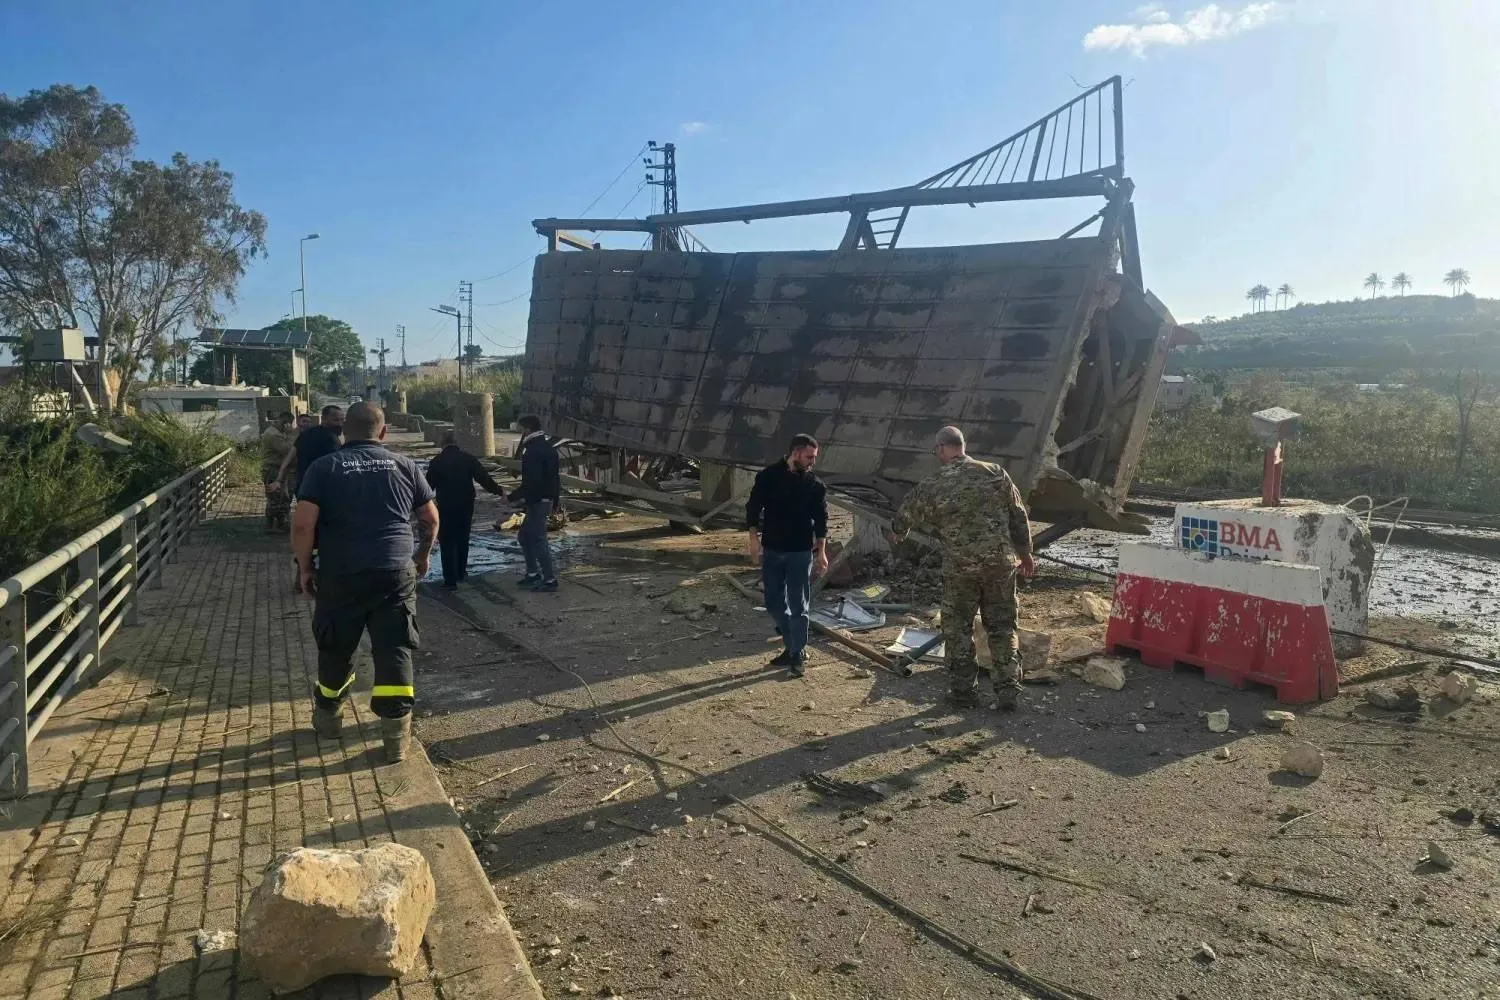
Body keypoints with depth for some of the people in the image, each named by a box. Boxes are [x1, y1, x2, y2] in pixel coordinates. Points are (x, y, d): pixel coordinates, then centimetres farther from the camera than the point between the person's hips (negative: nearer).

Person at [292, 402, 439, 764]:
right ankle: (397, 737, 3)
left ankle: (328, 717, 38)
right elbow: (431, 517, 9)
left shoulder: (324, 467, 1)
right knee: (395, 652, 3)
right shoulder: (403, 465, 7)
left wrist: (305, 567, 5)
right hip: (396, 573, 0)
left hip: (341, 575, 0)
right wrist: (423, 555, 25)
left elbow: (303, 524, -9)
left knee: (335, 650, 18)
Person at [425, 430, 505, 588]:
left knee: (447, 542, 3)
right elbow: (484, 479, -4)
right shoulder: (468, 458, -2)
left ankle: (450, 579, 0)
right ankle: (461, 572, 30)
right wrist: (500, 491, 9)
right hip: (466, 506, 3)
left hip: (445, 507, -3)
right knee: (463, 539, 20)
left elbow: (429, 486, 1)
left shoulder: (436, 461, -6)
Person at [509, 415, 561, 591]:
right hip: (546, 499, 10)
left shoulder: (533, 451, -19)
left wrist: (512, 497, -15)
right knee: (524, 536, 19)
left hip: (537, 502, -10)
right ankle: (533, 574, 25)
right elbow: (552, 476, 17)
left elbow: (531, 482, -24)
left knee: (538, 540, -3)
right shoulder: (547, 447, 13)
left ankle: (550, 580, 3)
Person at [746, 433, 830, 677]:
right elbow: (753, 508, 2)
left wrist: (821, 552, -5)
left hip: (800, 553, -2)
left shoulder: (815, 485, -2)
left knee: (798, 606, 1)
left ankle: (799, 654, 12)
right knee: (775, 604, 10)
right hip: (771, 551, 2)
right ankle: (790, 647, 25)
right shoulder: (768, 476, -2)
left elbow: (821, 520, 1)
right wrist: (754, 538, -5)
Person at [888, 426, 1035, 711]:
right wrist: (1025, 553, 18)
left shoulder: (932, 486, -6)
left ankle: (963, 690, 19)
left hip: (960, 569, -2)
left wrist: (896, 532, 33)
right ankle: (1008, 691, 12)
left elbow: (906, 515, 10)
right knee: (1002, 627, 12)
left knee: (958, 628, 13)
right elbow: (1018, 517, 6)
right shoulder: (996, 473, 0)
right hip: (1001, 564, 2)